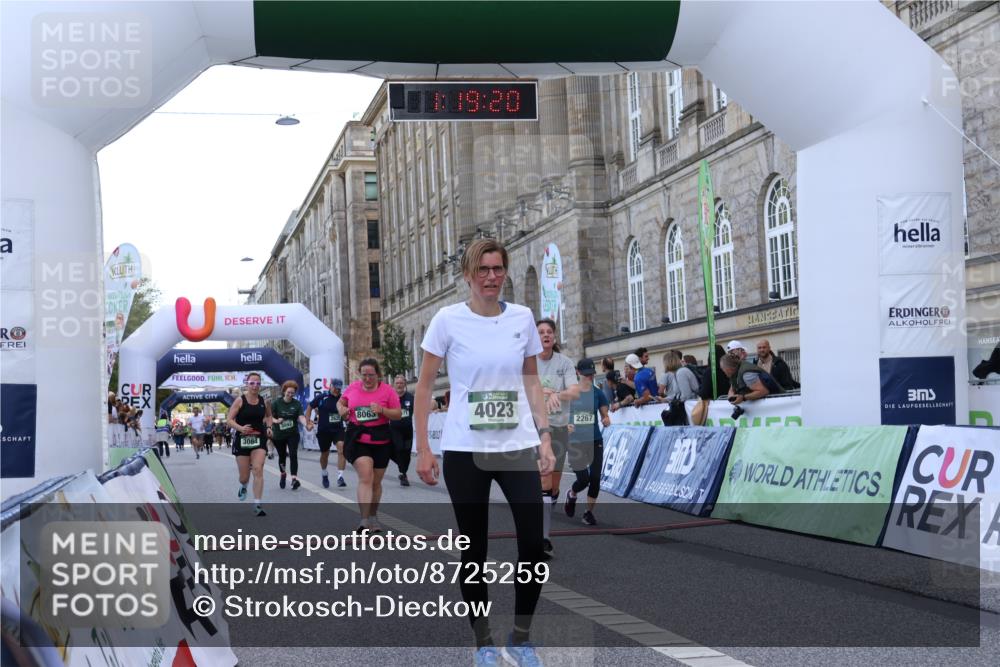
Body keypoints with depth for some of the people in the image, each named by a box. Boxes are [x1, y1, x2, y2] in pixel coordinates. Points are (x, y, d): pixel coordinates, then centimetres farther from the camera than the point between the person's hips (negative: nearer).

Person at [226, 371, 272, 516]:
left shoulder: (263, 401, 2)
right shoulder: (240, 401, -8)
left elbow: (268, 415, 22)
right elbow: (229, 420, -10)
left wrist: (268, 426, 3)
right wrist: (240, 428, -27)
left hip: (258, 439, 2)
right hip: (242, 439, -1)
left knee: (258, 470, -16)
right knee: (244, 476, 6)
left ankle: (258, 505, -13)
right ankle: (243, 486, 46)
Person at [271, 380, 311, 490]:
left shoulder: (297, 403, -2)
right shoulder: (276, 402, -6)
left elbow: (301, 416, -14)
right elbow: (270, 416, -11)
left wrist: (306, 424, -34)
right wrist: (276, 421, -32)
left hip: (292, 434, 0)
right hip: (278, 434, 0)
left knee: (293, 454, -16)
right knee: (282, 455, 13)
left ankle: (294, 478, -19)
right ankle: (283, 474, 40)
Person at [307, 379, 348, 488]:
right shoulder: (321, 398, -5)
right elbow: (310, 407, 8)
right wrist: (308, 421, 0)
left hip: (338, 429, 0)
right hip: (323, 431, 0)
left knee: (341, 449, -22)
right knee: (324, 454, 14)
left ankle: (340, 477, -21)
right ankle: (324, 475, 41)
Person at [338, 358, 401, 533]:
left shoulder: (387, 390, -4)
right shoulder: (352, 388, 3)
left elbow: (398, 414, -3)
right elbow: (340, 402, 19)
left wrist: (382, 410, -21)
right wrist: (342, 410, -4)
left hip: (381, 440, 1)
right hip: (357, 438, -1)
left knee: (376, 482, 13)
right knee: (365, 477, -18)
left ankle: (373, 516, 33)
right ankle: (365, 520, -21)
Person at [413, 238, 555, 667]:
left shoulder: (523, 318, 4)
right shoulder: (448, 320, -4)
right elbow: (424, 387, 0)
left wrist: (545, 436, 5)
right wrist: (422, 450, -5)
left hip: (519, 447, 2)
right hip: (464, 450, -2)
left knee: (534, 545, -4)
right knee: (475, 549, 6)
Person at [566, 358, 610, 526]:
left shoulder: (598, 394, 1)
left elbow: (604, 415, 6)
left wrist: (606, 420, -17)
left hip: (595, 441, 2)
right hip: (575, 442, -2)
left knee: (595, 478, -4)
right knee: (583, 479, -10)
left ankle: (589, 512, 15)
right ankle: (571, 494, 26)